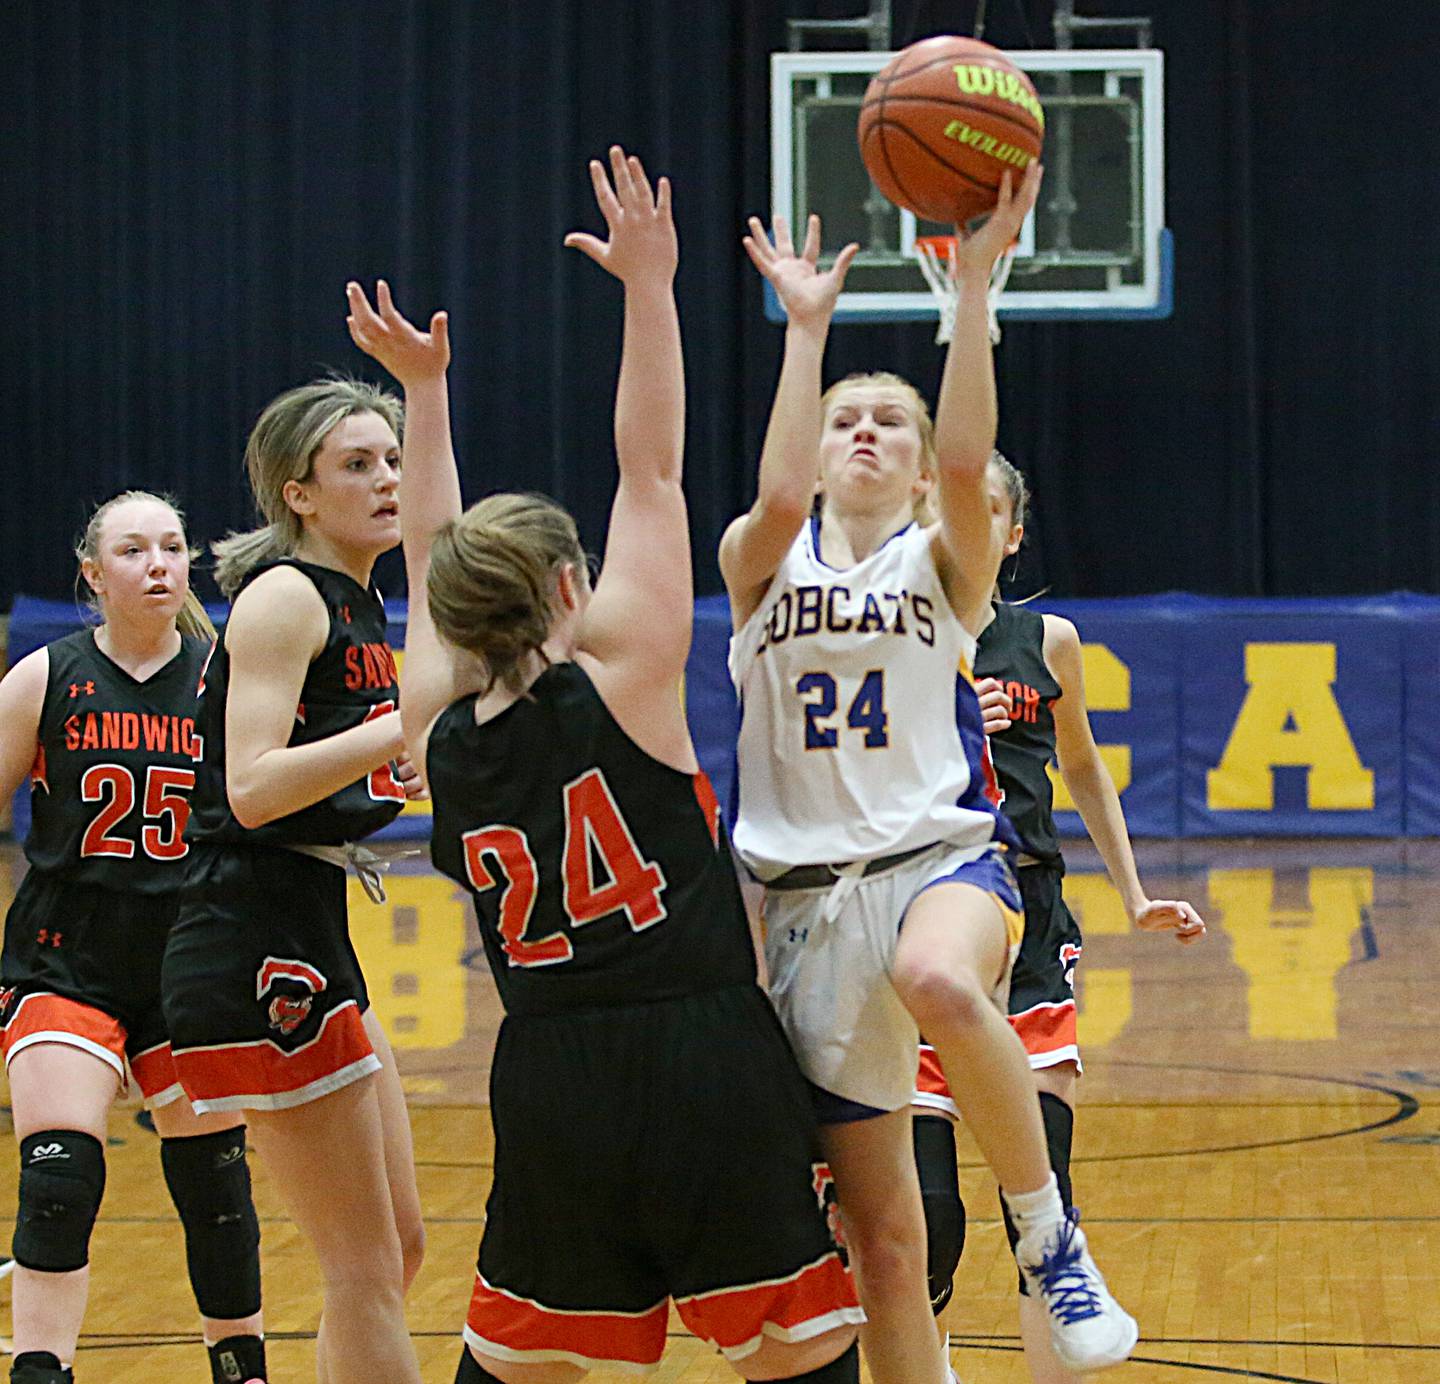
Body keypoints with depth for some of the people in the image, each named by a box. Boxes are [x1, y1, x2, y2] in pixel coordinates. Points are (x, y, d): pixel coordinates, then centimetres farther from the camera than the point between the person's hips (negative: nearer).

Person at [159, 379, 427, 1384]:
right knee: (367, 1268, -7)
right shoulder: (284, 595, -11)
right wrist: (409, 724, -26)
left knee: (397, 1248, 14)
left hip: (314, 946, 10)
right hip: (256, 950, -10)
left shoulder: (363, 609, 17)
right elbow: (252, 789, -22)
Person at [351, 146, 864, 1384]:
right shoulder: (620, 682, -7)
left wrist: (424, 391, 28)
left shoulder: (438, 739, 5)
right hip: (711, 1070, -4)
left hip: (548, 1086, 4)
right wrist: (649, 284, 4)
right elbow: (652, 469, -2)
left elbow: (436, 565, 21)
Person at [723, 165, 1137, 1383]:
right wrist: (807, 326, -11)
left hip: (942, 858, -2)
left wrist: (973, 287, -19)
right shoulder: (761, 567, 10)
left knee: (939, 984, -40)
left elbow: (969, 460, -13)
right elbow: (778, 496, -13)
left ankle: (1050, 1233, -21)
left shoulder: (942, 562, 7)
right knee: (882, 1238, 0)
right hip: (811, 893, 2)